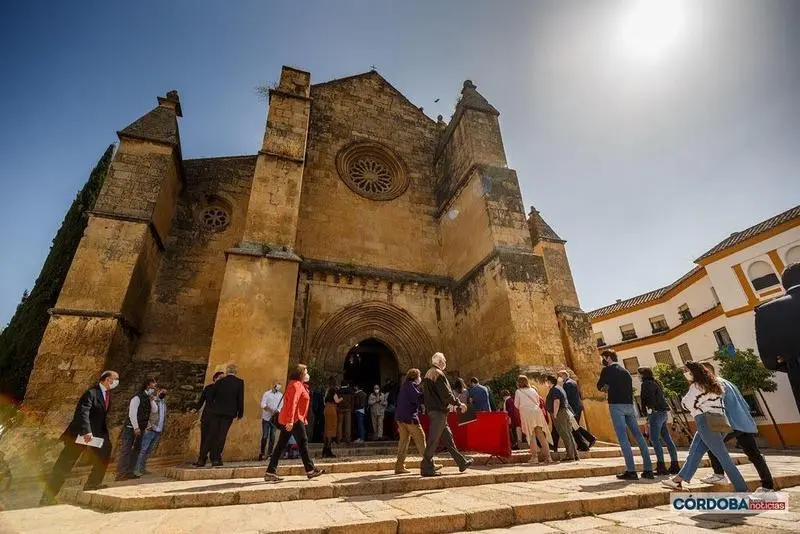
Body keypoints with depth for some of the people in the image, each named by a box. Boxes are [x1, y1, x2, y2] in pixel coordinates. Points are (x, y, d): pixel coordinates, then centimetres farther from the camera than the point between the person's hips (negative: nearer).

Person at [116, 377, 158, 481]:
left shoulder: (148, 399, 10)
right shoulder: (137, 398, -14)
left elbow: (154, 410, 4)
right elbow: (132, 414, -19)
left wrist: (151, 399, -5)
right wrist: (136, 427, -20)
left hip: (140, 429, 8)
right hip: (131, 428, -8)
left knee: (136, 450, 10)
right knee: (126, 450, -5)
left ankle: (129, 472, 18)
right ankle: (120, 474, -1)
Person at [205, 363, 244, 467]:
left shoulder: (220, 381, 3)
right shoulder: (240, 382, -2)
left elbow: (211, 396, 6)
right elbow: (241, 398, -3)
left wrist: (210, 408, 19)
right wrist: (240, 413, 5)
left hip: (216, 411, 2)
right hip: (229, 412, -2)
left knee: (214, 434, 11)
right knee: (222, 434, 1)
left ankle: (214, 458, 14)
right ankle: (217, 458, -7)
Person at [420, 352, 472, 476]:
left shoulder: (428, 374, 15)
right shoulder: (438, 374, -14)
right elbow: (446, 394, -18)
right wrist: (459, 404, -5)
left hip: (432, 410, 10)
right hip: (439, 411, -10)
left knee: (448, 437, 15)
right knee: (433, 440, -4)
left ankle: (462, 462, 24)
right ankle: (426, 467, 2)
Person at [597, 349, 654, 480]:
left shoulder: (607, 370, -3)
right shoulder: (625, 371, 18)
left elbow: (599, 386, 0)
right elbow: (629, 388, 23)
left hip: (616, 405, -7)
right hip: (629, 405, 7)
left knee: (623, 438, -6)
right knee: (638, 436, 8)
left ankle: (631, 471, -8)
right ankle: (648, 470, 10)